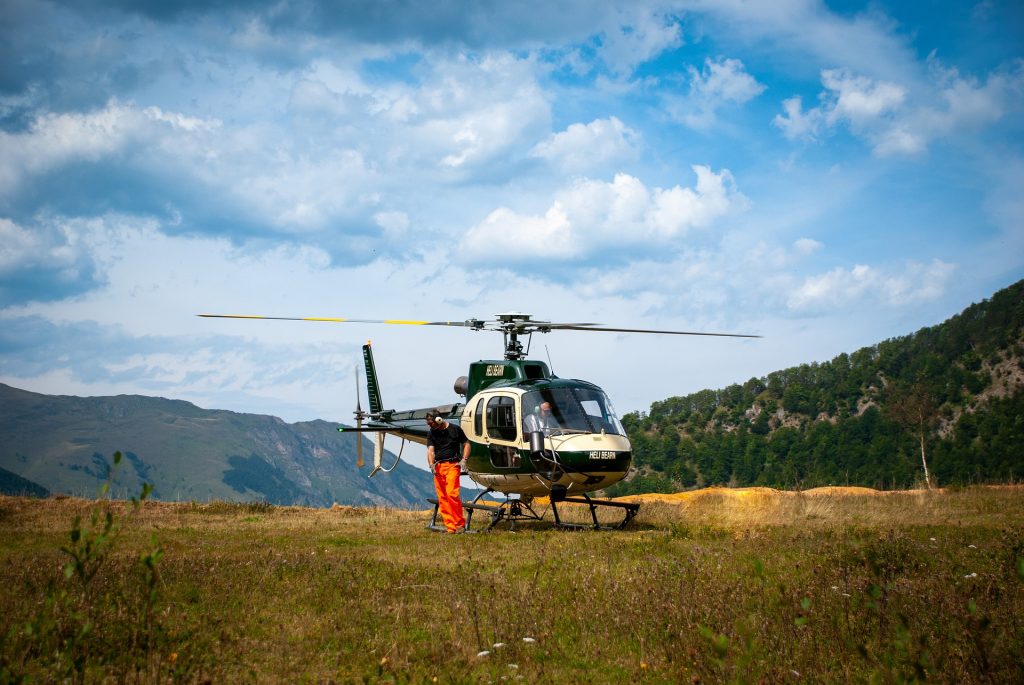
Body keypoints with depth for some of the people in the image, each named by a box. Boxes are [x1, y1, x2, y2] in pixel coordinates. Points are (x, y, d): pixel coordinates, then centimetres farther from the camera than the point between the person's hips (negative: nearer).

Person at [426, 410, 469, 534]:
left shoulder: (455, 429, 5)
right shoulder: (431, 434, 12)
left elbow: (466, 444, 12)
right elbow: (430, 450, 1)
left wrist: (463, 459, -2)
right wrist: (431, 464, -17)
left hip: (452, 464, -4)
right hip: (438, 467, 4)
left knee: (451, 493, -18)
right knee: (442, 498, -1)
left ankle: (460, 524, -9)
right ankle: (450, 527, 2)